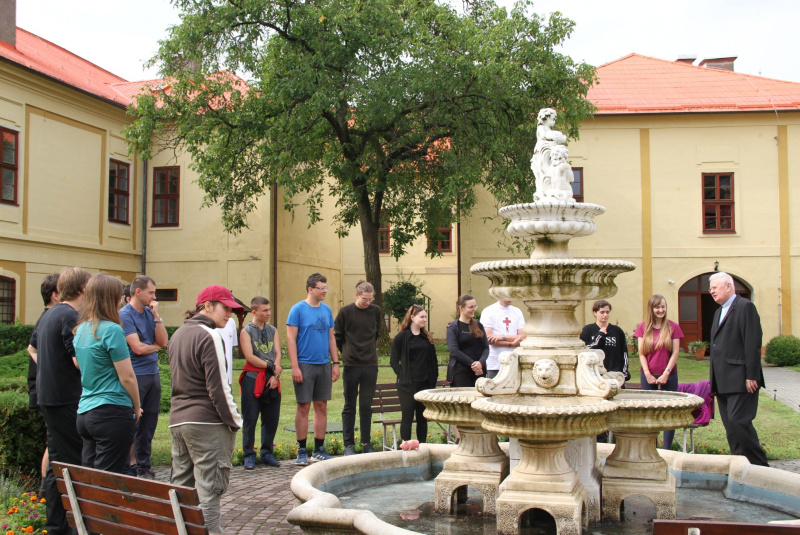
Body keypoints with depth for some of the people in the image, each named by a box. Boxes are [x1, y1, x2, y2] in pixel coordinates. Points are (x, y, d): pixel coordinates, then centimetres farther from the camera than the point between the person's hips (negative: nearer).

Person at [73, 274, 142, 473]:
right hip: (112, 412, -8)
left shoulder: (80, 329, 10)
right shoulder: (112, 330, -14)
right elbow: (127, 376, -13)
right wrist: (137, 407, 3)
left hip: (85, 411, 8)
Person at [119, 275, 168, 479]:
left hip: (153, 374, 7)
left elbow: (163, 341, 5)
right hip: (136, 376, -7)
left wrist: (156, 316, -2)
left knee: (149, 423, 11)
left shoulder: (149, 313, 12)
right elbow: (138, 348, -16)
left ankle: (143, 466, 20)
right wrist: (155, 346, 2)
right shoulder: (125, 314, -9)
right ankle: (129, 465, 6)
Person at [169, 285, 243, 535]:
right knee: (208, 488, -5)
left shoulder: (178, 335, 15)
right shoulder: (209, 336, -12)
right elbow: (218, 387, -16)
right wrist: (235, 421, -8)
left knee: (180, 485, 13)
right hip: (206, 422, -8)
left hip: (177, 420, 8)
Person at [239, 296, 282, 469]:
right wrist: (271, 367, -8)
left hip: (272, 380, 4)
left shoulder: (273, 331, 14)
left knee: (271, 419, 7)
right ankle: (249, 455, 8)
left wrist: (275, 375, -8)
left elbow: (277, 353, 5)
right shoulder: (246, 331, 0)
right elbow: (250, 357, -9)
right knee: (250, 419, -1)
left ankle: (267, 453, 18)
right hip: (253, 379, -4)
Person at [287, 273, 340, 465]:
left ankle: (319, 450, 17)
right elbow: (290, 338, -8)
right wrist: (295, 367, -14)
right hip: (305, 365, -5)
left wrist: (335, 363, 9)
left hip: (324, 365, 5)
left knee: (321, 406, 8)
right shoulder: (298, 309, -5)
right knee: (304, 407, -1)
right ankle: (302, 451, 9)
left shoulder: (327, 310, 11)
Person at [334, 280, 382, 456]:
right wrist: (346, 353, 4)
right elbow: (337, 336, 5)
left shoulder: (376, 311, 4)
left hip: (371, 365, 2)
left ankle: (366, 443, 16)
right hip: (351, 365, -2)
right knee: (349, 406, 5)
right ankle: (349, 445, 10)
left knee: (366, 406, 8)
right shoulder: (345, 311, -4)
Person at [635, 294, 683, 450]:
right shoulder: (643, 327, 4)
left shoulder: (673, 327, 1)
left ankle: (667, 449, 8)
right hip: (648, 376, 1)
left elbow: (675, 353, -2)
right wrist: (648, 374, -6)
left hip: (668, 376, -1)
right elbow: (641, 353, 2)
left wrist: (666, 374, -9)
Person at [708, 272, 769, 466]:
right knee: (730, 425, 8)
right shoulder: (719, 312, 20)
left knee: (739, 421, -13)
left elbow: (753, 343, -15)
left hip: (740, 379, -9)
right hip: (723, 381, 9)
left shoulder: (745, 306, -7)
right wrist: (714, 379, 17)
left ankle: (759, 465, -1)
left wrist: (751, 376, -19)